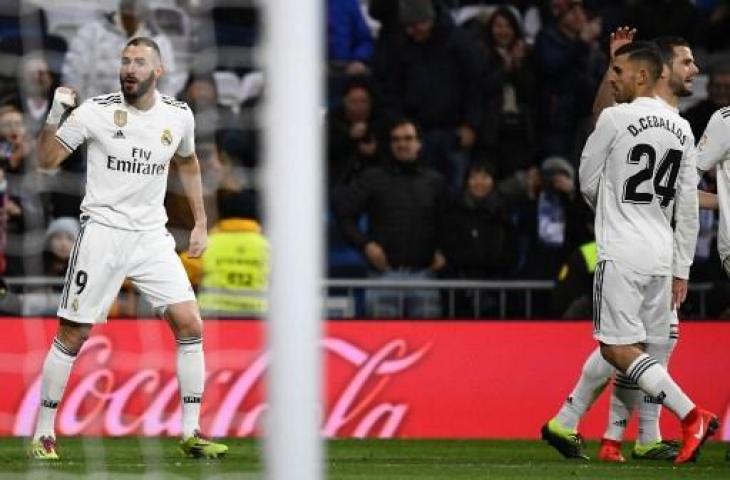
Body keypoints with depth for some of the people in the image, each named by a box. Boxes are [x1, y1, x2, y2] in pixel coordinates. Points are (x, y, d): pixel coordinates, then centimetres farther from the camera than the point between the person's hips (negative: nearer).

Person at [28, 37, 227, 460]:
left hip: (152, 236, 3)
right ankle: (44, 433, 10)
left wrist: (201, 223, 19)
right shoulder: (96, 111, -8)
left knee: (190, 325, -8)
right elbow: (48, 159, -6)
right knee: (73, 334, -2)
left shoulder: (178, 116, 3)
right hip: (102, 232, -3)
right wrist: (55, 115, -21)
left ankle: (191, 433, 0)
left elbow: (188, 163, 22)